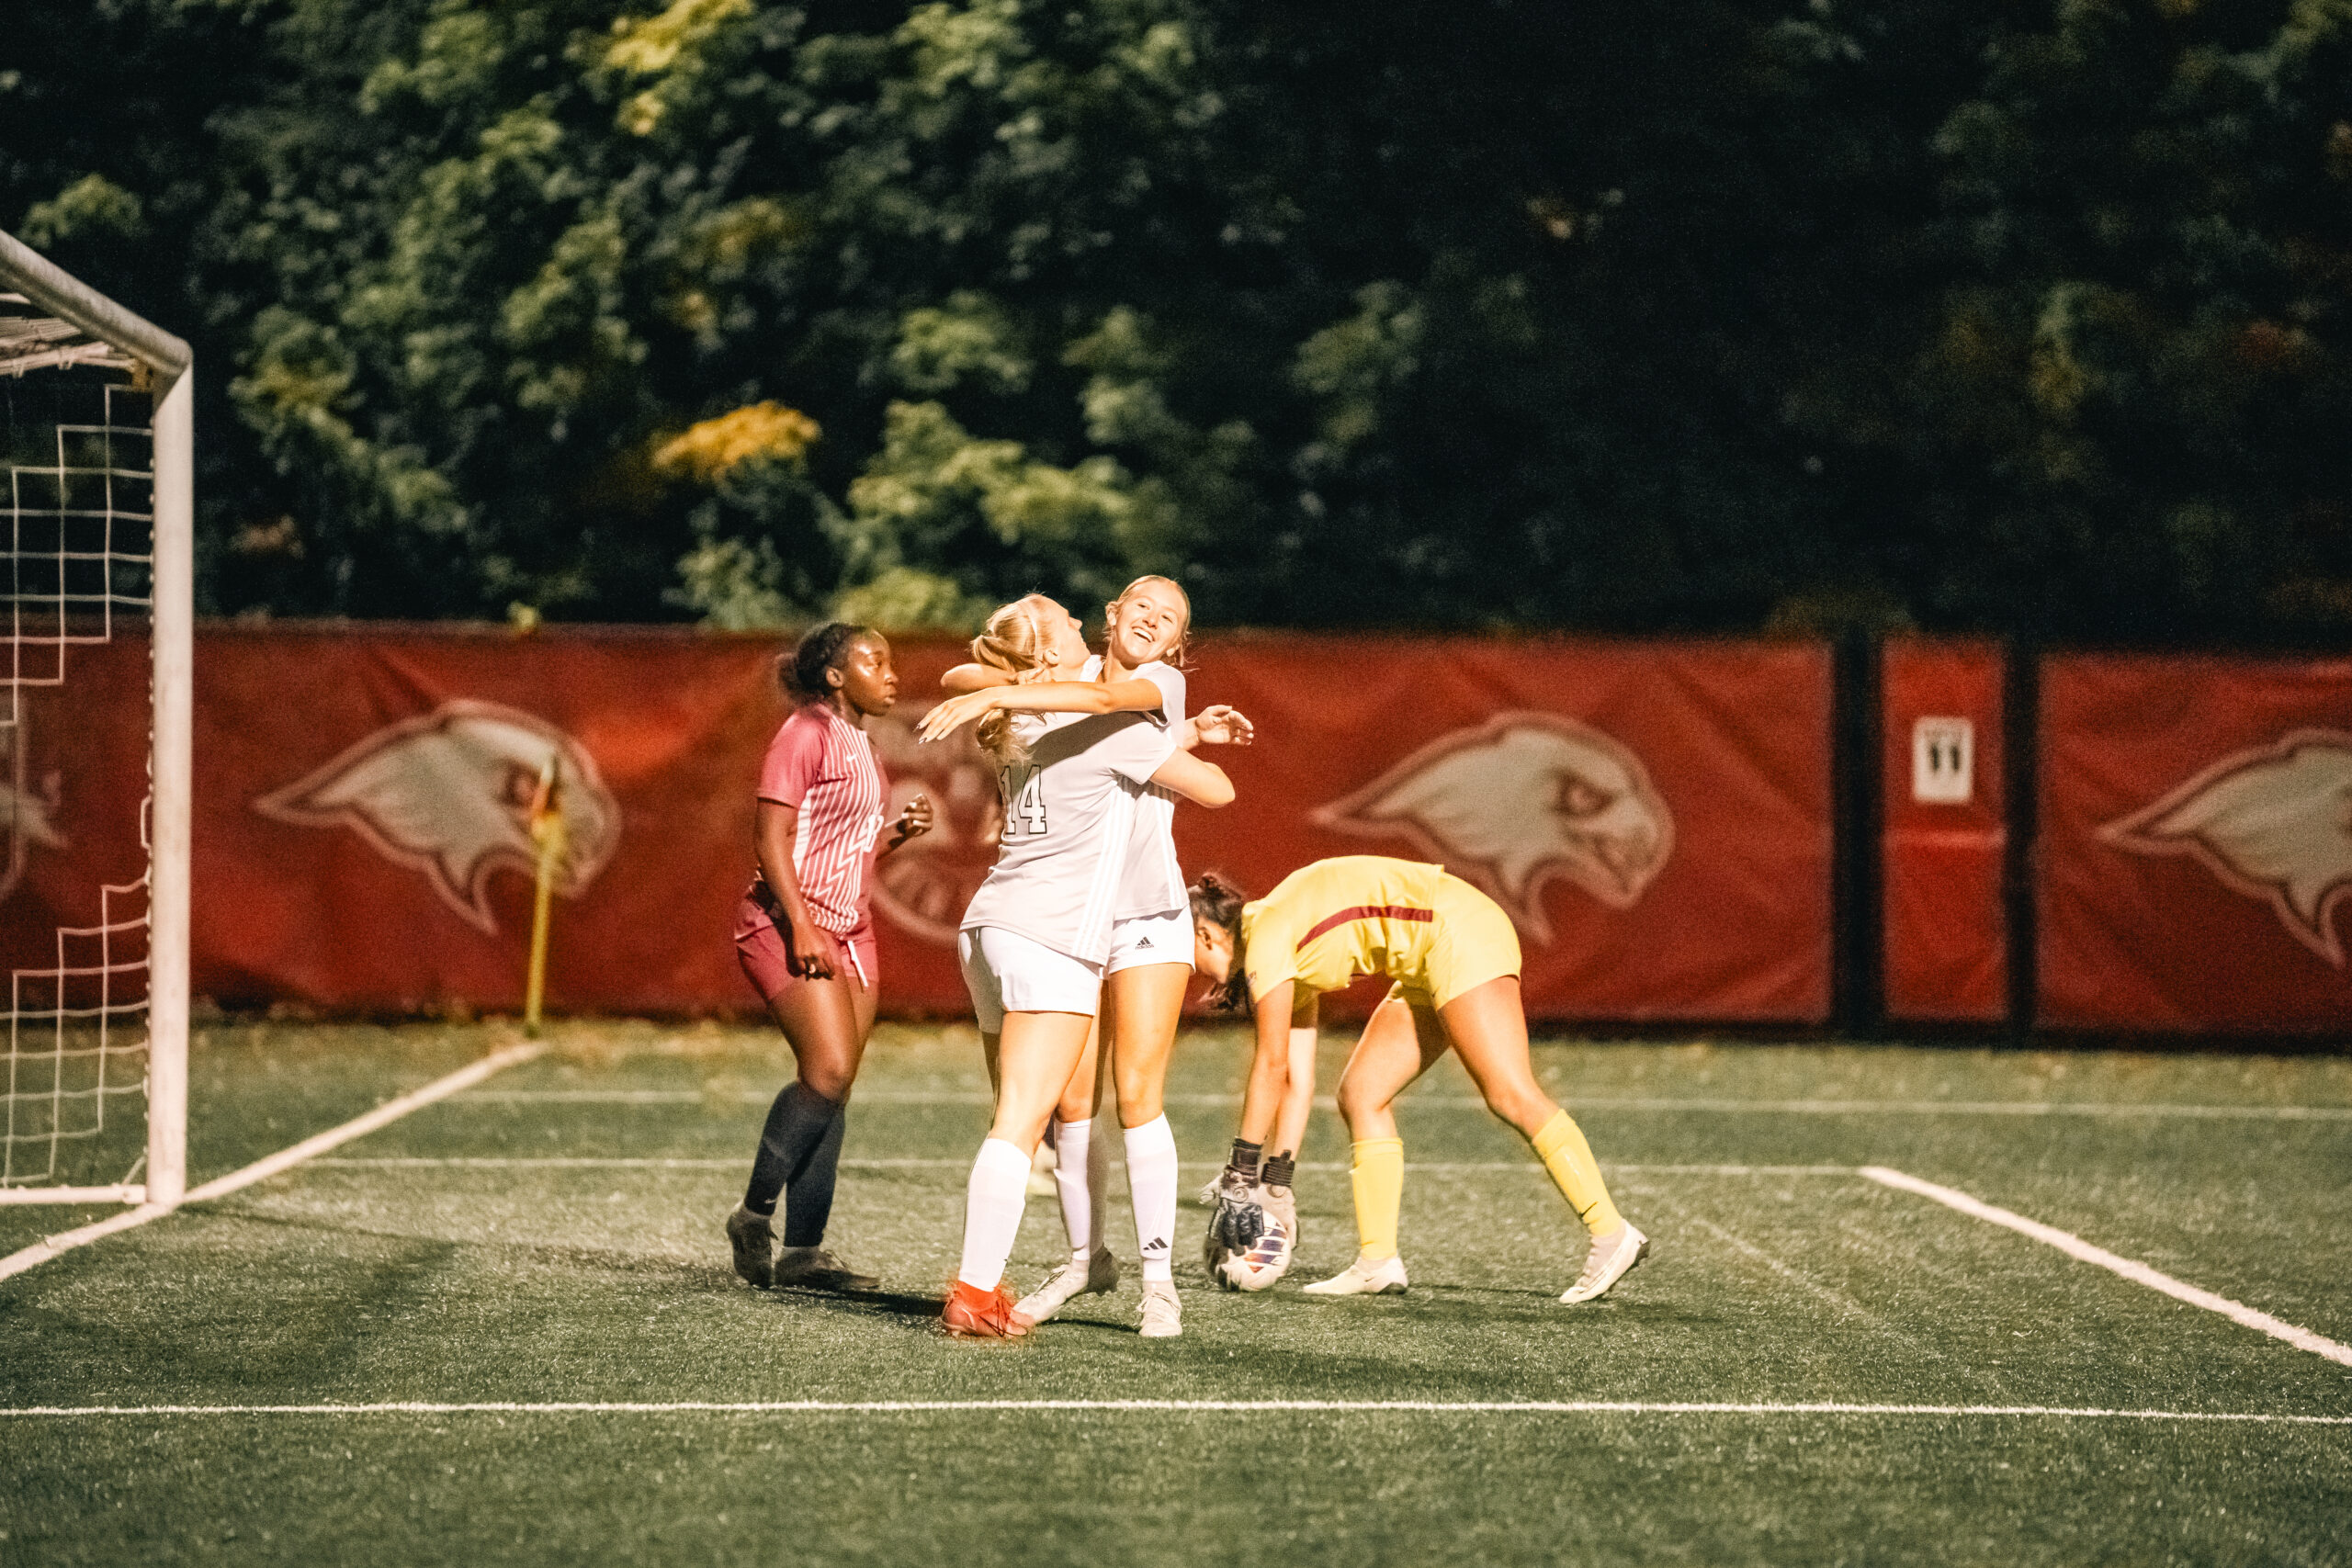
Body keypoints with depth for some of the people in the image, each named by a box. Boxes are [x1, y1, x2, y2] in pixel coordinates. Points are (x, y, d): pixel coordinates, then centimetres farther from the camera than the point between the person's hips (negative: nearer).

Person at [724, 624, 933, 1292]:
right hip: (788, 924, -9)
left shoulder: (859, 746, 18)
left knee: (834, 1089, 3)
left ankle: (802, 1249, 5)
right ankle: (755, 1214, -7)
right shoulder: (806, 734, -8)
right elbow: (771, 837, -15)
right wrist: (802, 926, -22)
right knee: (829, 1069, -20)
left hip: (848, 927, 9)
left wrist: (897, 831, 7)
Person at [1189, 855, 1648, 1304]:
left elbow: (1272, 1065, -13)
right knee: (1361, 1094, 5)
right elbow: (1296, 1077, 17)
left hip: (1461, 934, -10)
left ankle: (1611, 1233, -22)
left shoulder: (1266, 932, -10)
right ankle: (1378, 1260, 2)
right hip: (1431, 966, 10)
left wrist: (1240, 1172, -9)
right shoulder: (1292, 960, 17)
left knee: (1510, 1095, -19)